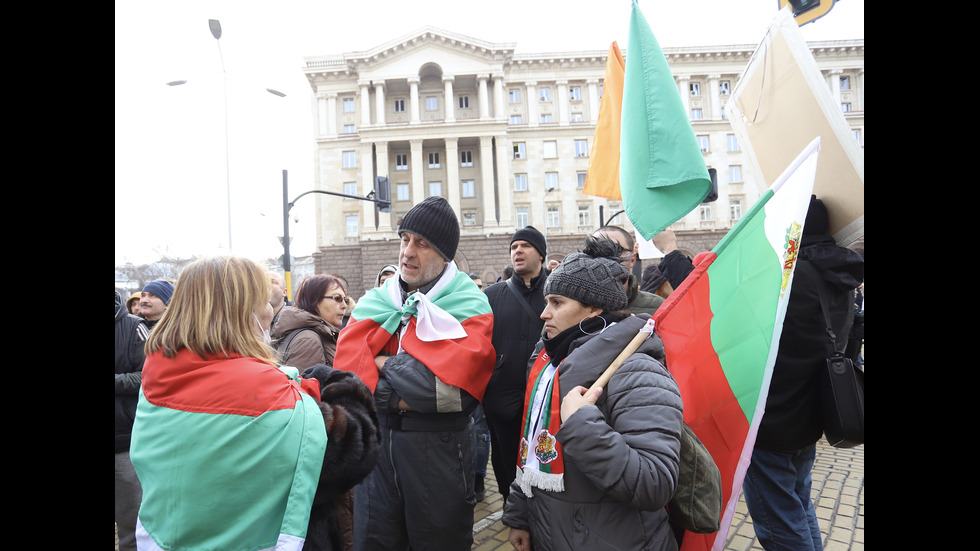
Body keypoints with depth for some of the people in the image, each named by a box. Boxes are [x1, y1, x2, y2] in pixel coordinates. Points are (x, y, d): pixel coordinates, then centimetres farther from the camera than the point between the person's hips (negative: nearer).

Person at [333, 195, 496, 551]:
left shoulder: (467, 307, -9)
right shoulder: (375, 302, 6)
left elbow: (449, 391, -23)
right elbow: (346, 368, -6)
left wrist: (385, 364, -11)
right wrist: (397, 397, -18)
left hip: (439, 450, -4)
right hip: (375, 443, 4)